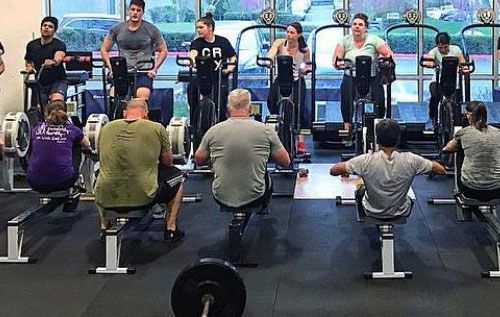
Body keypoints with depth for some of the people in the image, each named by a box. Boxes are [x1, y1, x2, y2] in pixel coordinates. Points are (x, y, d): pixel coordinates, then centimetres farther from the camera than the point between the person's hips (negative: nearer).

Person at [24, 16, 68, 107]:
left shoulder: (59, 45, -10)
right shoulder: (32, 45, 5)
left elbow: (58, 59, -33)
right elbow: (28, 61, 23)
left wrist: (52, 62, -56)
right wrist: (29, 67, 1)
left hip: (57, 81, -5)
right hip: (40, 82, 5)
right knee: (43, 109, 2)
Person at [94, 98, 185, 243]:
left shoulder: (106, 128, 9)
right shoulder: (157, 129, 1)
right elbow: (168, 161, 15)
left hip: (107, 199, 3)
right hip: (143, 197, -3)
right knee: (176, 175, 24)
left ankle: (105, 226, 35)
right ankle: (171, 229, 25)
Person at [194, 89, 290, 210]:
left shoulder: (213, 131, -5)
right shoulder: (266, 130, -7)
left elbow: (199, 160, 11)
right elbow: (286, 162, 4)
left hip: (222, 199, 1)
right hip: (255, 198, -1)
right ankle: (264, 207, 45)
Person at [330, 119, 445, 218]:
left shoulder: (366, 161, -27)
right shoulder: (410, 160, -24)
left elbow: (333, 170, -21)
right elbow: (440, 169, -13)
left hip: (372, 212, -1)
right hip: (401, 213, 1)